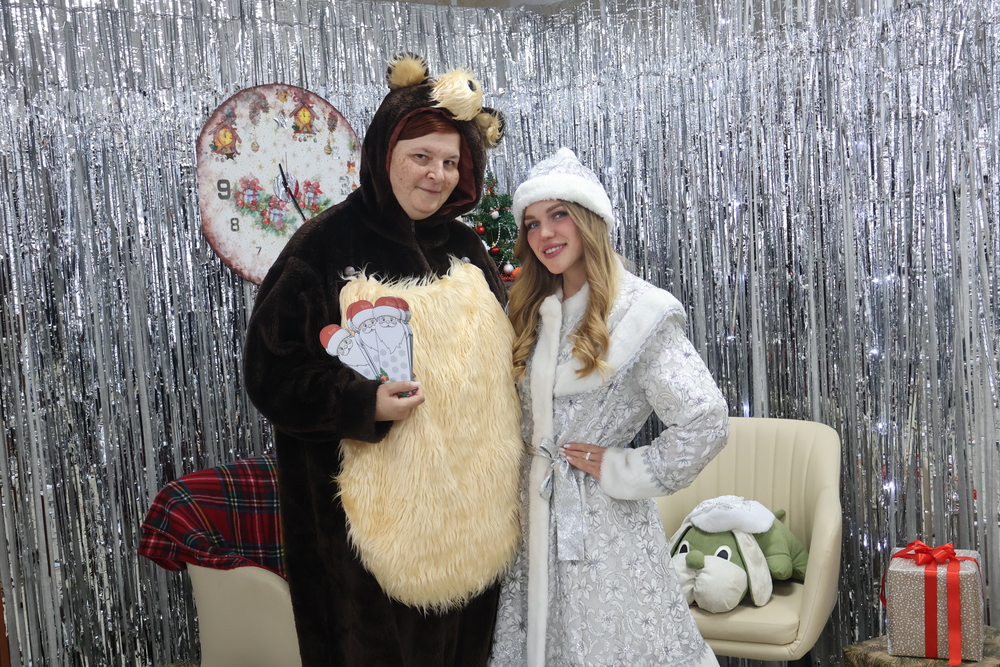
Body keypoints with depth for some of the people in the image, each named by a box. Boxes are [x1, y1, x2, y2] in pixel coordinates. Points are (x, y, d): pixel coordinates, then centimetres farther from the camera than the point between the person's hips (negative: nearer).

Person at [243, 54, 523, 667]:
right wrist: (362, 403, -23)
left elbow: (500, 359, 19)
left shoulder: (463, 247, 9)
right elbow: (271, 370, -10)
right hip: (373, 519, -5)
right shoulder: (327, 244, -8)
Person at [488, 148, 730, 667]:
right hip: (538, 511, 6)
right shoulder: (534, 313, 8)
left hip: (605, 525, -6)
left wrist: (625, 472, -13)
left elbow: (706, 421, -20)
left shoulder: (637, 310, -13)